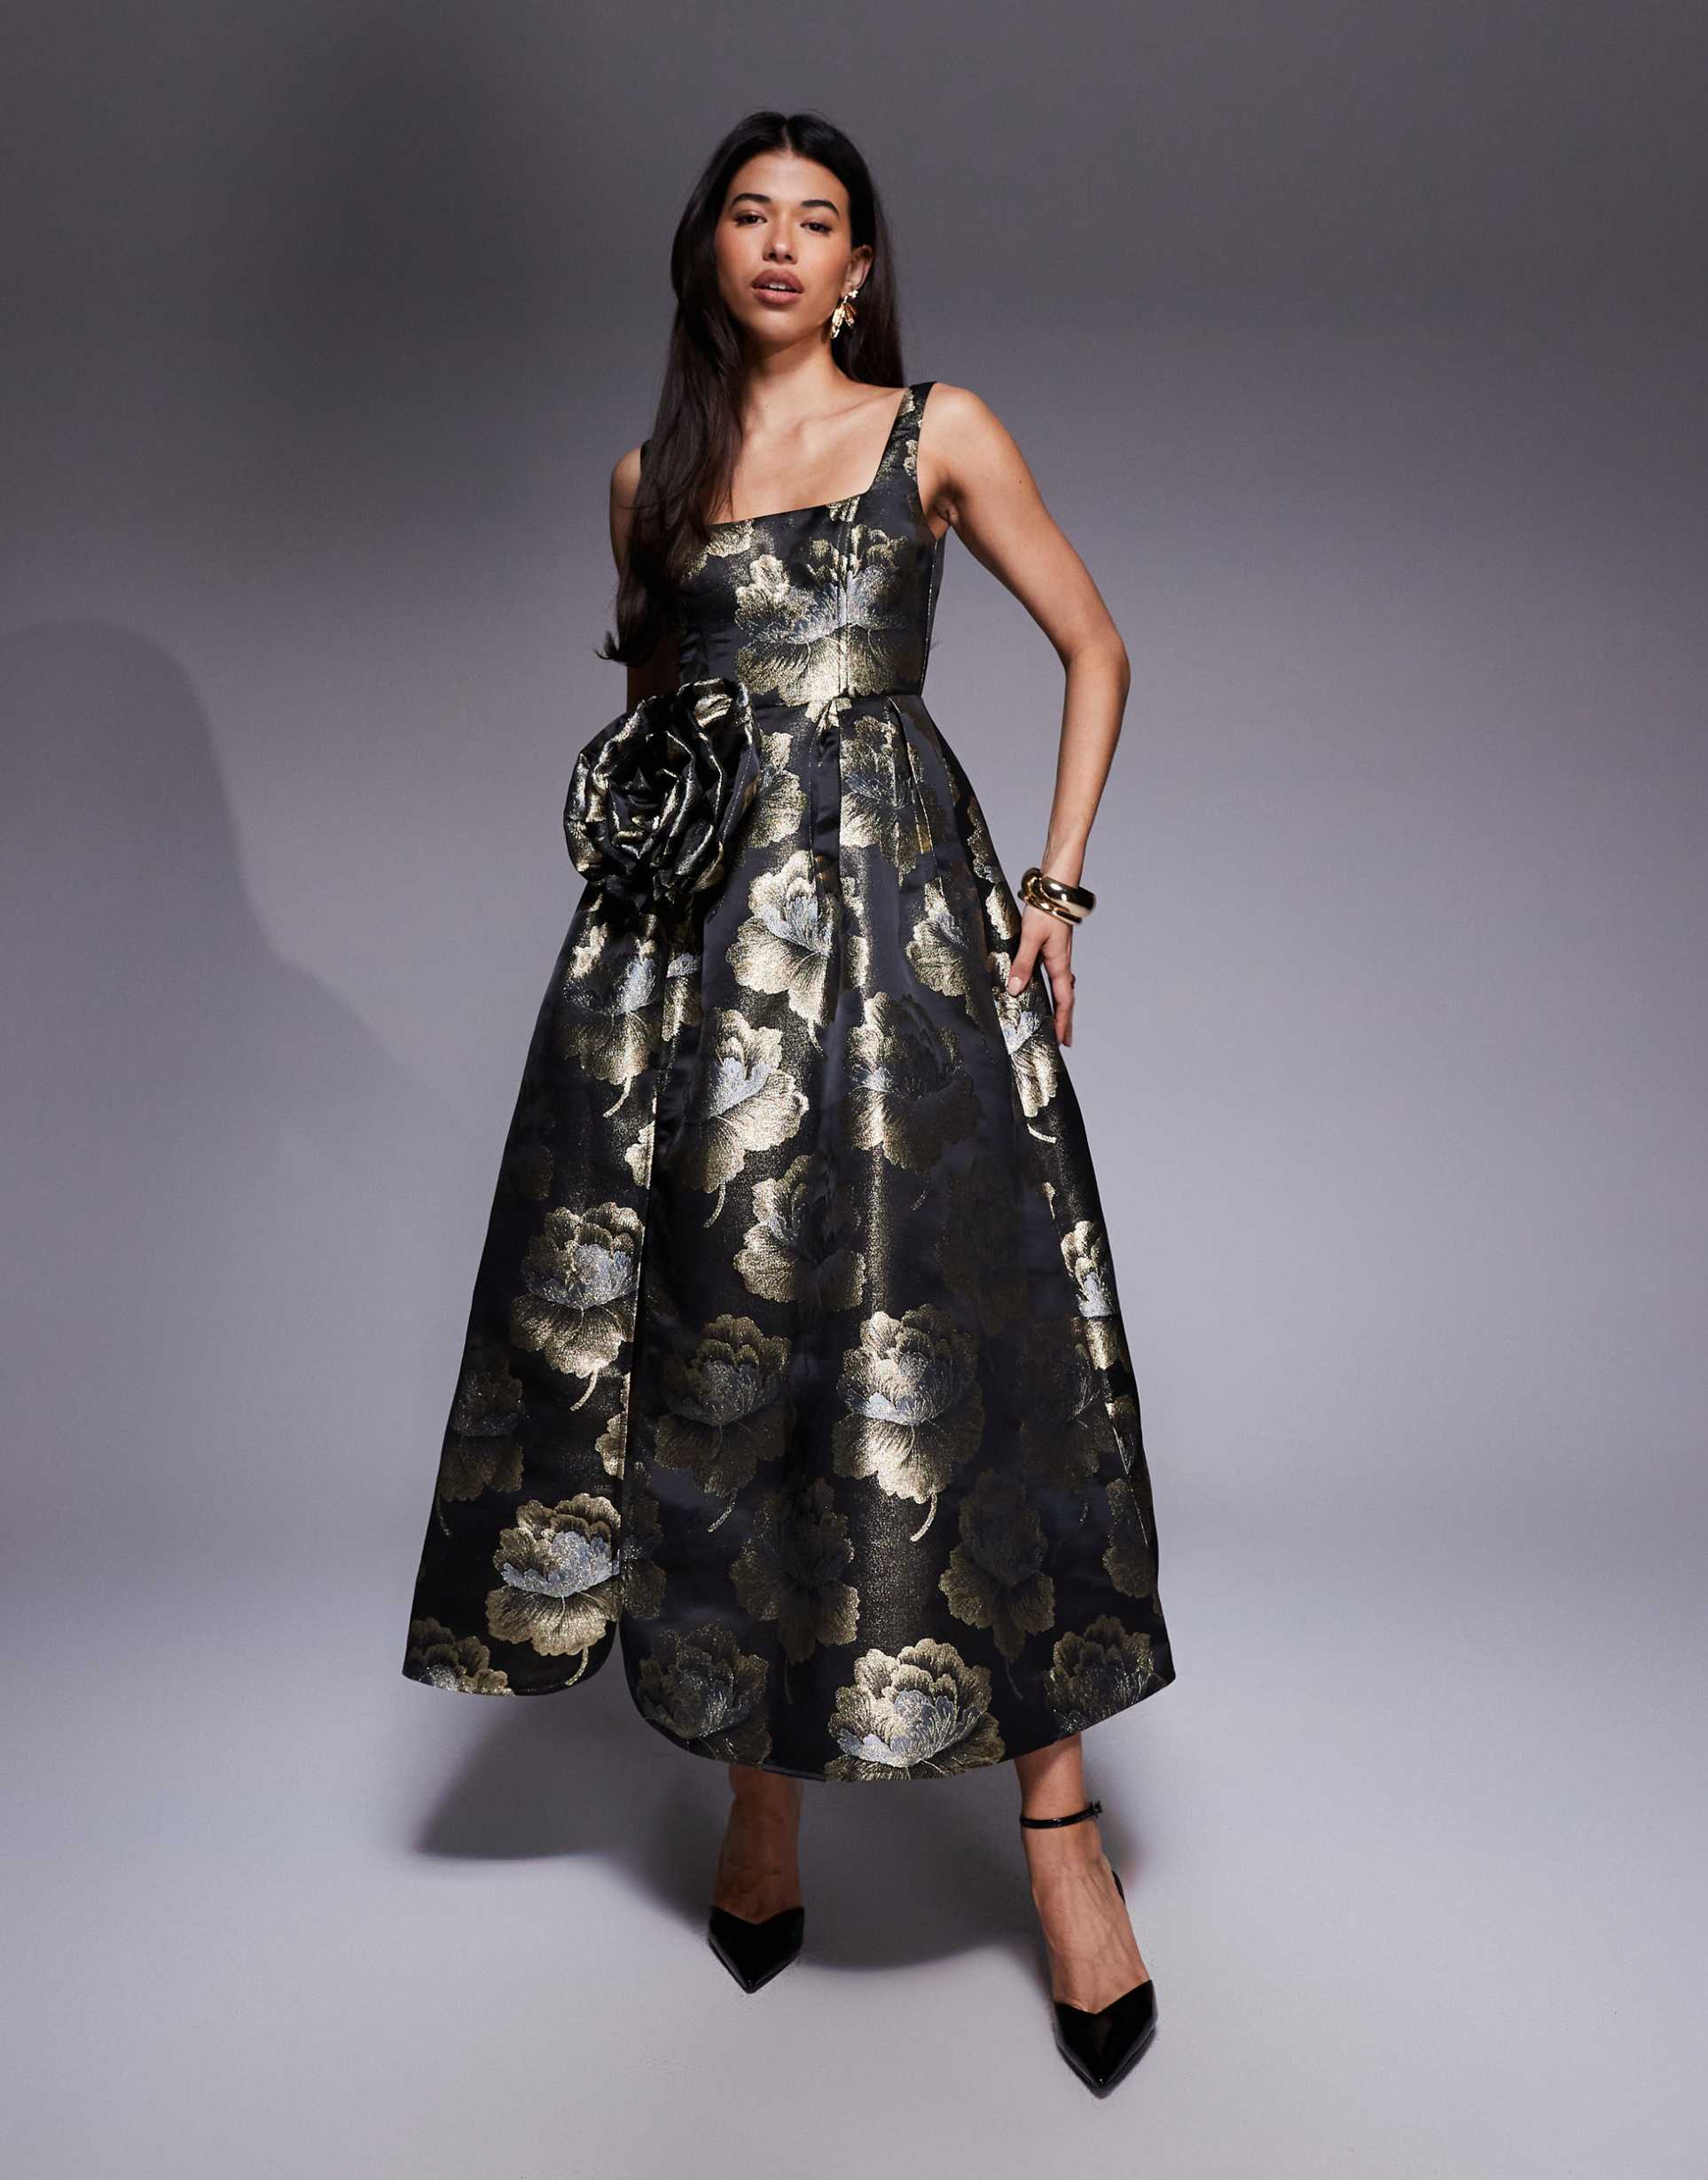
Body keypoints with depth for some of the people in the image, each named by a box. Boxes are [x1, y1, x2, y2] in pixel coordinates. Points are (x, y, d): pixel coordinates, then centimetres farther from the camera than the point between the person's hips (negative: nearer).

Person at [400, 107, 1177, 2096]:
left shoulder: (939, 431, 10)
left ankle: (1058, 1824, 4)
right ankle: (762, 1799, 16)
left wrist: (1056, 882, 0)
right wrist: (637, 861, 10)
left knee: (941, 1339, -9)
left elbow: (1096, 649, 10)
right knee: (704, 1348, 1)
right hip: (690, 938, 3)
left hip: (895, 917, -3)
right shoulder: (650, 478, 18)